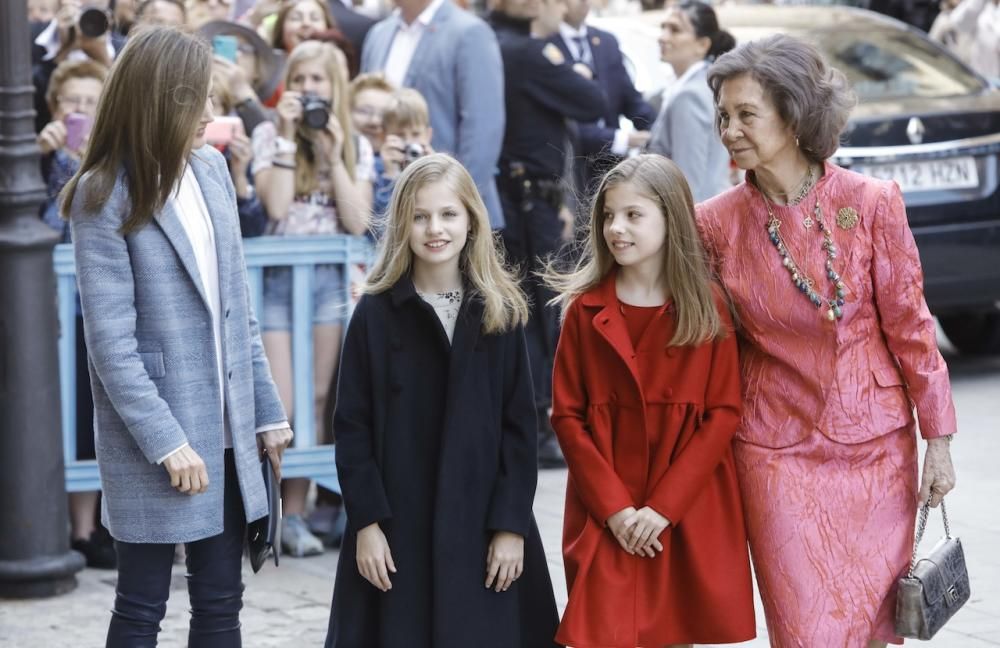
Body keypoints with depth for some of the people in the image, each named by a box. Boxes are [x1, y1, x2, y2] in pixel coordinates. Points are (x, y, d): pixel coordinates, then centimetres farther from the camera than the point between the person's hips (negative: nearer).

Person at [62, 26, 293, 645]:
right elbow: (112, 344, -15)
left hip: (227, 429, 5)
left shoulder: (212, 168, 5)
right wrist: (167, 443, -18)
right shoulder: (104, 198, -11)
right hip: (154, 438, -5)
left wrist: (268, 409, 10)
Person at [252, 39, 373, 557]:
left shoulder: (355, 146, 9)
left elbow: (358, 223, -3)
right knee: (278, 407, -10)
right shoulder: (268, 135, 1)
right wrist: (289, 136, -12)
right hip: (277, 277, -3)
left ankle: (294, 516, 8)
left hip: (330, 278, 3)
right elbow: (275, 207, -13)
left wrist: (333, 154, -7)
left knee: (316, 399, 2)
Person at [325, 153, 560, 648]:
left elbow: (519, 427, 2)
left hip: (482, 526, 1)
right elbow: (352, 426, -1)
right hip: (398, 528, -1)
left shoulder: (499, 312, 3)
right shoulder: (376, 314, 0)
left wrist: (511, 524, -4)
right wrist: (366, 522, -7)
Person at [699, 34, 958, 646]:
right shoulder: (717, 222, -6)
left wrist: (939, 441, -1)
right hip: (779, 451, 0)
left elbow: (909, 325, -3)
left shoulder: (871, 203, -9)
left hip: (877, 445, 0)